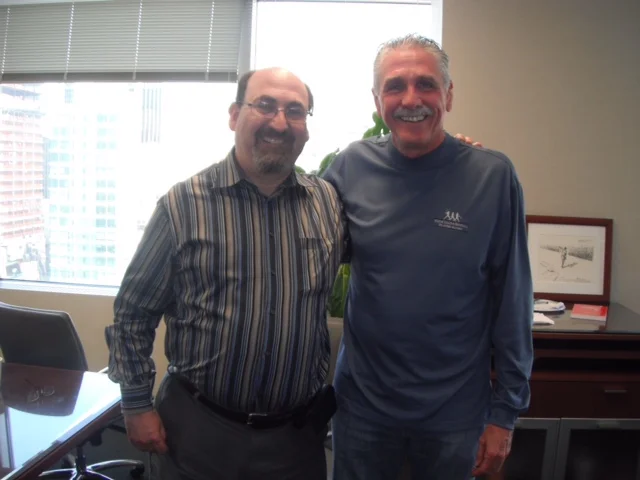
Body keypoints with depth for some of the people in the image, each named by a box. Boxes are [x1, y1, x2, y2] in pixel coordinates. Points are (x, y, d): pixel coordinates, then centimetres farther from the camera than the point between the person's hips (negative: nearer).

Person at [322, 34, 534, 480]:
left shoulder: (493, 175, -11)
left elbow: (512, 303, -7)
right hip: (362, 404, 2)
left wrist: (506, 412, -3)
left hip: (455, 412, -1)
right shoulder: (352, 166, -6)